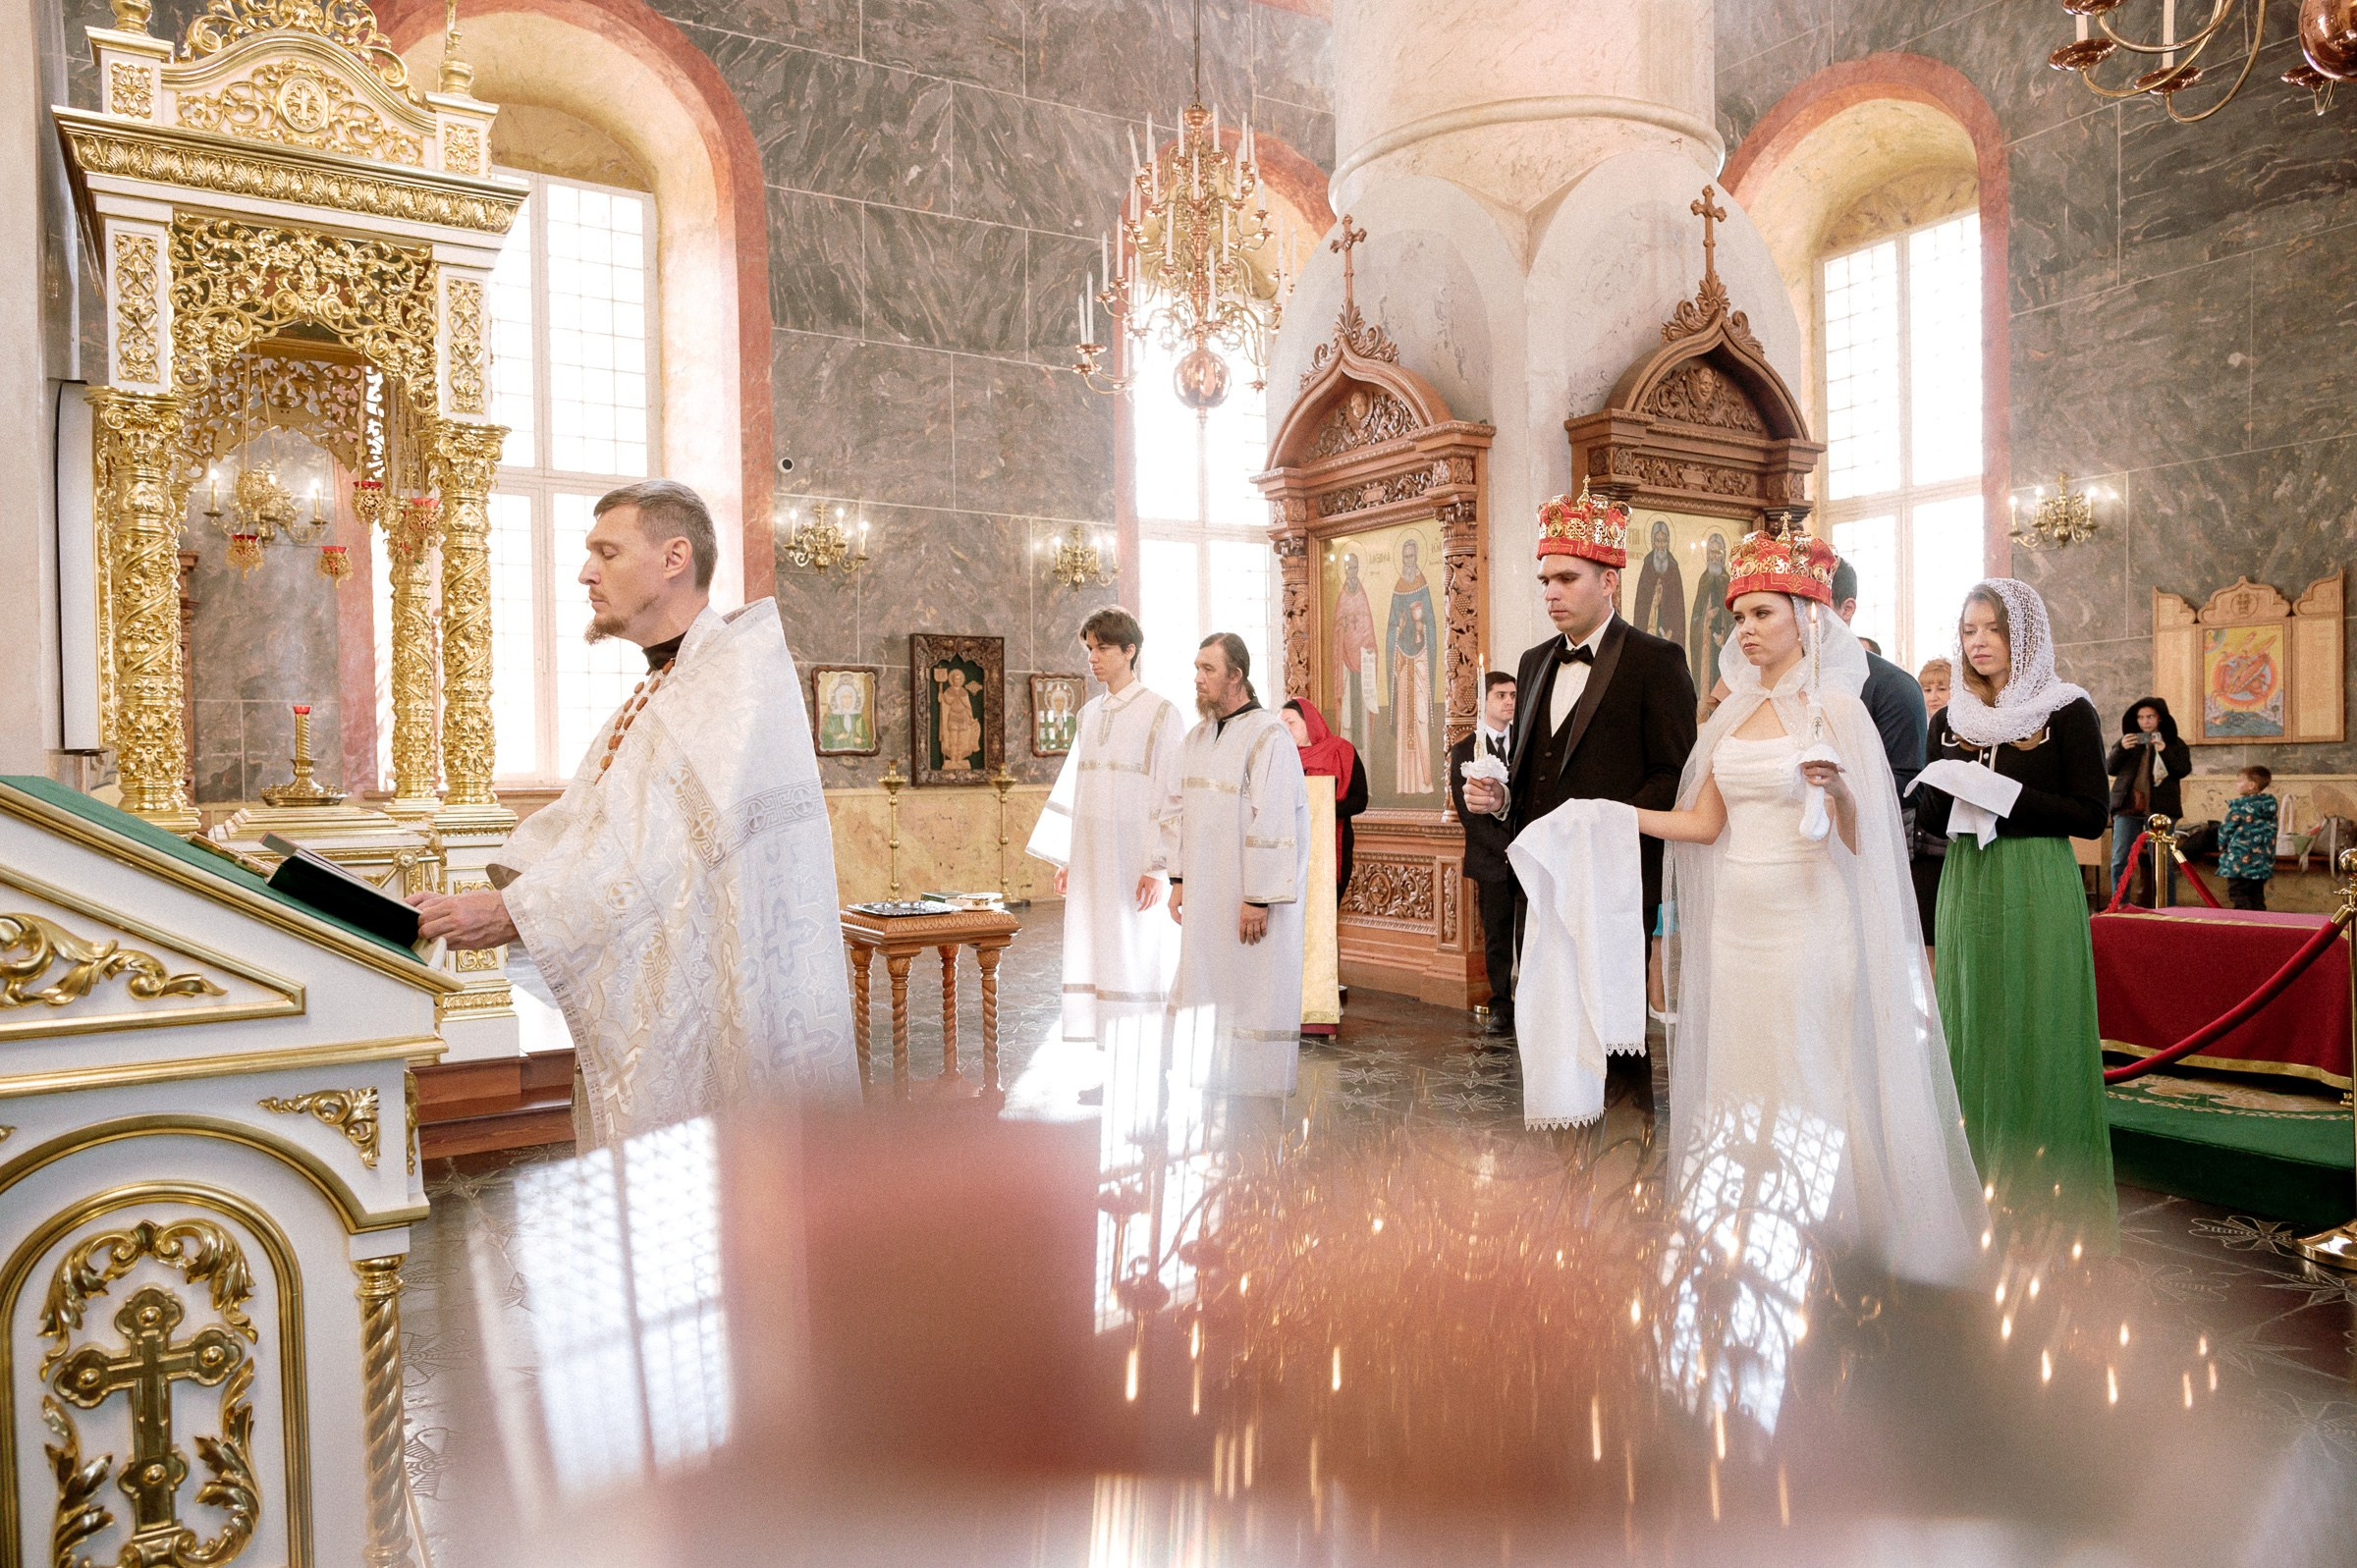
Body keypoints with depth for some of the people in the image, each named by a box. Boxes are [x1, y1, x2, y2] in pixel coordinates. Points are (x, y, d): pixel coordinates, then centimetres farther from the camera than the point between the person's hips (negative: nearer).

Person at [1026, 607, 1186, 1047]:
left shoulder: (1161, 714, -6)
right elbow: (1075, 786, 16)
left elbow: (1171, 794, -10)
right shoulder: (1090, 714, 14)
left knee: (1137, 957, -2)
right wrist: (1065, 858, 11)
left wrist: (1157, 868, -16)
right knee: (1093, 956, 7)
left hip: (1135, 860, -6)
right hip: (1091, 859, 6)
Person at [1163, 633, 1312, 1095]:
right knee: (1206, 990, 12)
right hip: (1205, 893, 7)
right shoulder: (1196, 737, 10)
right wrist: (1177, 879, 9)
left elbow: (1272, 823, -18)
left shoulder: (1268, 736, -14)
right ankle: (1211, 1085, 22)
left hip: (1252, 899, -7)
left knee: (1256, 999, 1)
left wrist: (1259, 899, -20)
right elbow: (1177, 809, 14)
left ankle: (1259, 1087, 13)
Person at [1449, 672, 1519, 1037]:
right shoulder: (1464, 751, 5)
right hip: (1493, 859, -1)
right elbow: (1467, 812, -1)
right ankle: (1501, 1008, 12)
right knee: (1497, 937, 4)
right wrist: (1506, 847, -10)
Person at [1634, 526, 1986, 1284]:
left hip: (1809, 924, -5)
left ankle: (1831, 1246, 15)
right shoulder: (1733, 714, 11)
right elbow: (1703, 823, 10)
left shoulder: (1836, 709, -5)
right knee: (1737, 1080, 9)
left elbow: (1859, 838, -7)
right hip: (1736, 924, 6)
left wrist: (1837, 789, -27)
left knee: (1814, 1075, 0)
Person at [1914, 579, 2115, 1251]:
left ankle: (2052, 1195, 10)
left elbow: (2090, 817, -7)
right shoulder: (1949, 720, 11)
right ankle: (1985, 1189, 16)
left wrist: (2002, 794, -17)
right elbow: (1930, 819, 12)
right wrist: (1948, 793, -10)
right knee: (1974, 1032, 6)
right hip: (1968, 889, 4)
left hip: (2039, 889, -4)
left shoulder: (2069, 714, -2)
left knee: (2040, 1033, -2)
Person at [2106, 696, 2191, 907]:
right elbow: (2109, 769, 7)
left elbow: (2184, 770, -2)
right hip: (2127, 806, 1)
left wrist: (2165, 752, -17)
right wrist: (2121, 749, -11)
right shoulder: (2127, 741, 14)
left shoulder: (2174, 743, 10)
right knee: (2119, 861, -2)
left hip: (2160, 808, -1)